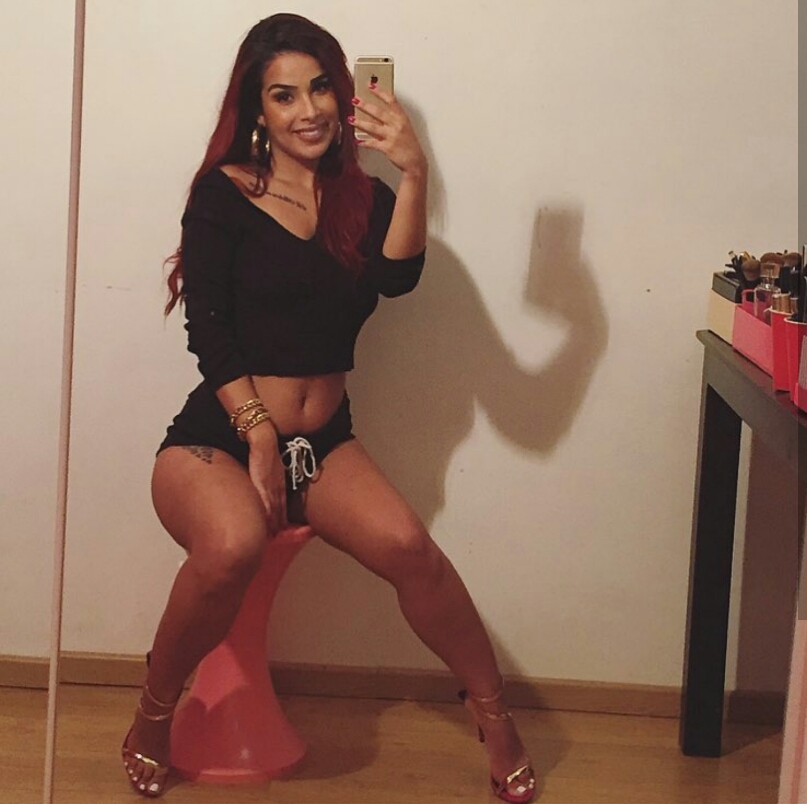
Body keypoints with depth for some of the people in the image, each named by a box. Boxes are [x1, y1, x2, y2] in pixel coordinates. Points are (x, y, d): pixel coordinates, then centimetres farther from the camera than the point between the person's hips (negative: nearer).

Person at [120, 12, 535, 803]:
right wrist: (260, 434, -18)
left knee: (409, 546, -25)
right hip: (215, 439, -3)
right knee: (232, 546, -35)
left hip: (323, 443, 3)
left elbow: (395, 279, -12)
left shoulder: (365, 198, 8)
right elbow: (208, 330, -9)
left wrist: (413, 174, -24)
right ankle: (153, 716, -10)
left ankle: (494, 715, -5)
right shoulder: (223, 194, -1)